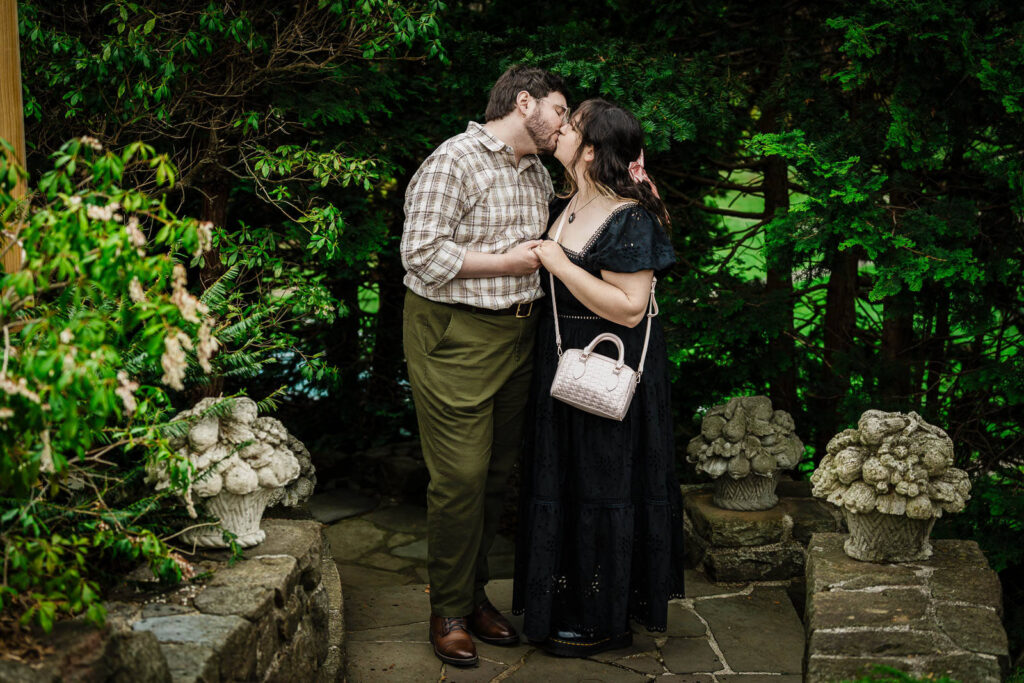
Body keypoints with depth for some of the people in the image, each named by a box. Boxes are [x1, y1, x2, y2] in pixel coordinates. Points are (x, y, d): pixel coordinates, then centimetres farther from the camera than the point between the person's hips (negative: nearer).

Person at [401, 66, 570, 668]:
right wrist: (508, 262, -14)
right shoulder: (456, 161, -11)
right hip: (455, 338, -8)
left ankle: (476, 595, 26)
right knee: (461, 479, -6)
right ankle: (449, 612, 9)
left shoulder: (539, 175, 16)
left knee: (498, 473, 12)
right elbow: (422, 253, -19)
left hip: (517, 336, 8)